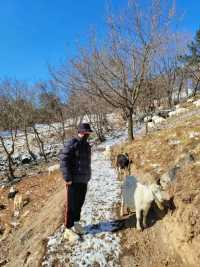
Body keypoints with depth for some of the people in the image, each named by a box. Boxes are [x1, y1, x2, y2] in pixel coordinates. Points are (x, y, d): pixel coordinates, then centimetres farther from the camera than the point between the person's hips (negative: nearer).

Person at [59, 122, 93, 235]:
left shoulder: (86, 145, 12)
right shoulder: (71, 144, -15)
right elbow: (64, 161, -19)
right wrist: (67, 178, -20)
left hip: (84, 180, 8)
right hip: (73, 180, -8)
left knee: (80, 201, 17)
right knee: (71, 203, 5)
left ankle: (76, 221, 35)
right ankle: (69, 224, 22)